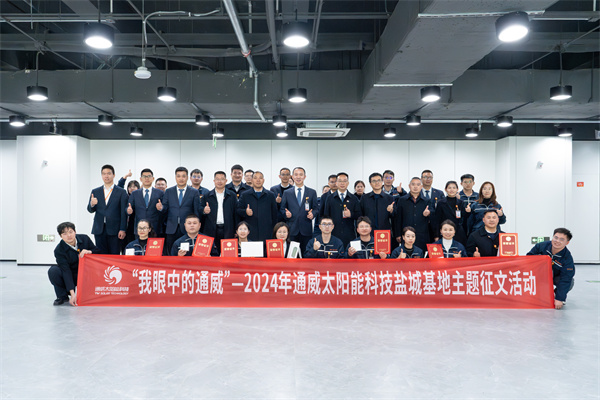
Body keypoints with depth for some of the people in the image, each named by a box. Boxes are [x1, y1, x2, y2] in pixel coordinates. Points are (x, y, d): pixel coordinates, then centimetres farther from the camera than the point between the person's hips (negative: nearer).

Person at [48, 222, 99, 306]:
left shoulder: (85, 239, -9)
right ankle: (62, 296, -6)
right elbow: (66, 271, -26)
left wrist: (89, 252, -25)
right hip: (69, 276, -1)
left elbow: (98, 252, 1)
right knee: (53, 271, -28)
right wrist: (72, 293, -33)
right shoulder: (59, 250, -18)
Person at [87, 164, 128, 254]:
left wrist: (122, 230, -9)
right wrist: (92, 204, -14)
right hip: (99, 230, 3)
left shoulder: (121, 192, 2)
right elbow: (90, 210, 11)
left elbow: (124, 213, -1)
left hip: (114, 230, -3)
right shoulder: (95, 192, 12)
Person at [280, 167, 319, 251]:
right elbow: (282, 209, 11)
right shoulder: (287, 193, 10)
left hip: (306, 231, 0)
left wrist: (313, 214, -11)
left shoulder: (312, 192, 10)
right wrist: (286, 213, -10)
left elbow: (316, 209, 10)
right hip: (291, 230, 0)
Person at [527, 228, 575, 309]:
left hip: (556, 277, -1)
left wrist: (559, 299, -32)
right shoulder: (542, 246, -21)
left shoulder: (567, 258, -25)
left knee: (570, 282, -30)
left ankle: (556, 295, 3)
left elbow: (565, 279, -27)